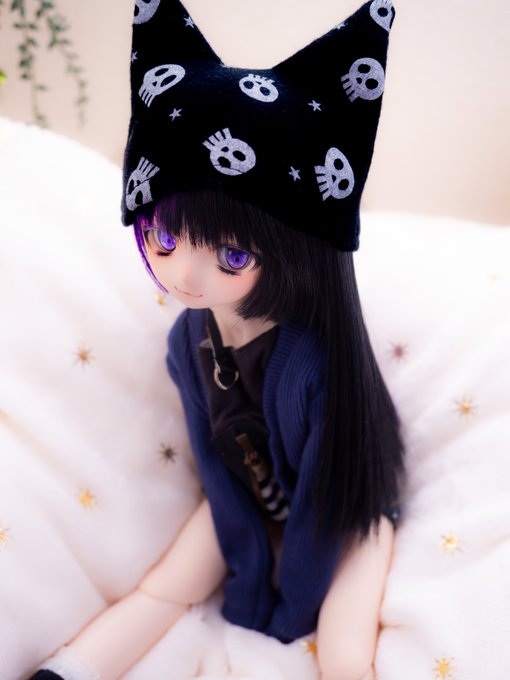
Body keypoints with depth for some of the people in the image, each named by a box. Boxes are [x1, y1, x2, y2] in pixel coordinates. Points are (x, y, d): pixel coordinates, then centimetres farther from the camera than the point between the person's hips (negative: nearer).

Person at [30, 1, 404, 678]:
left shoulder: (318, 361, -35)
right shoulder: (189, 339, -18)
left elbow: (329, 492, -21)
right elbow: (216, 460, -5)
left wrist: (289, 596, -8)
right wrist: (252, 560, -5)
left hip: (341, 513, -4)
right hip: (249, 504, 5)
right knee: (159, 592, 0)